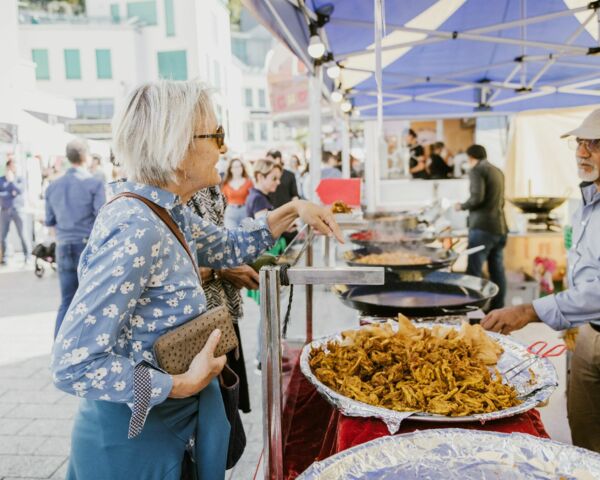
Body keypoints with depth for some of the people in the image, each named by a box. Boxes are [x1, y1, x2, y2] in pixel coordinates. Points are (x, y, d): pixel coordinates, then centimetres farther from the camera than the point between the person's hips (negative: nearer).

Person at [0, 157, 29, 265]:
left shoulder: (20, 179, 5)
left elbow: (20, 190, -13)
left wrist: (11, 180, -13)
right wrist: (10, 194, -10)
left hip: (17, 210, -1)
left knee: (22, 234, -3)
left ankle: (27, 256, 3)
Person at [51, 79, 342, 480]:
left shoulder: (167, 211, -2)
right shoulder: (135, 231, -30)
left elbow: (227, 248, 16)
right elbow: (74, 364, -29)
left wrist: (293, 211, 7)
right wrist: (184, 385, -24)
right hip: (134, 437, -8)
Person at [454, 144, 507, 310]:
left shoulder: (476, 170, -5)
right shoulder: (498, 171, 18)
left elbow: (477, 197, -17)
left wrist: (462, 206, 0)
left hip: (482, 227, -8)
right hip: (500, 227, 8)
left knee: (473, 272, -6)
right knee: (497, 271, 11)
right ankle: (497, 308, 16)